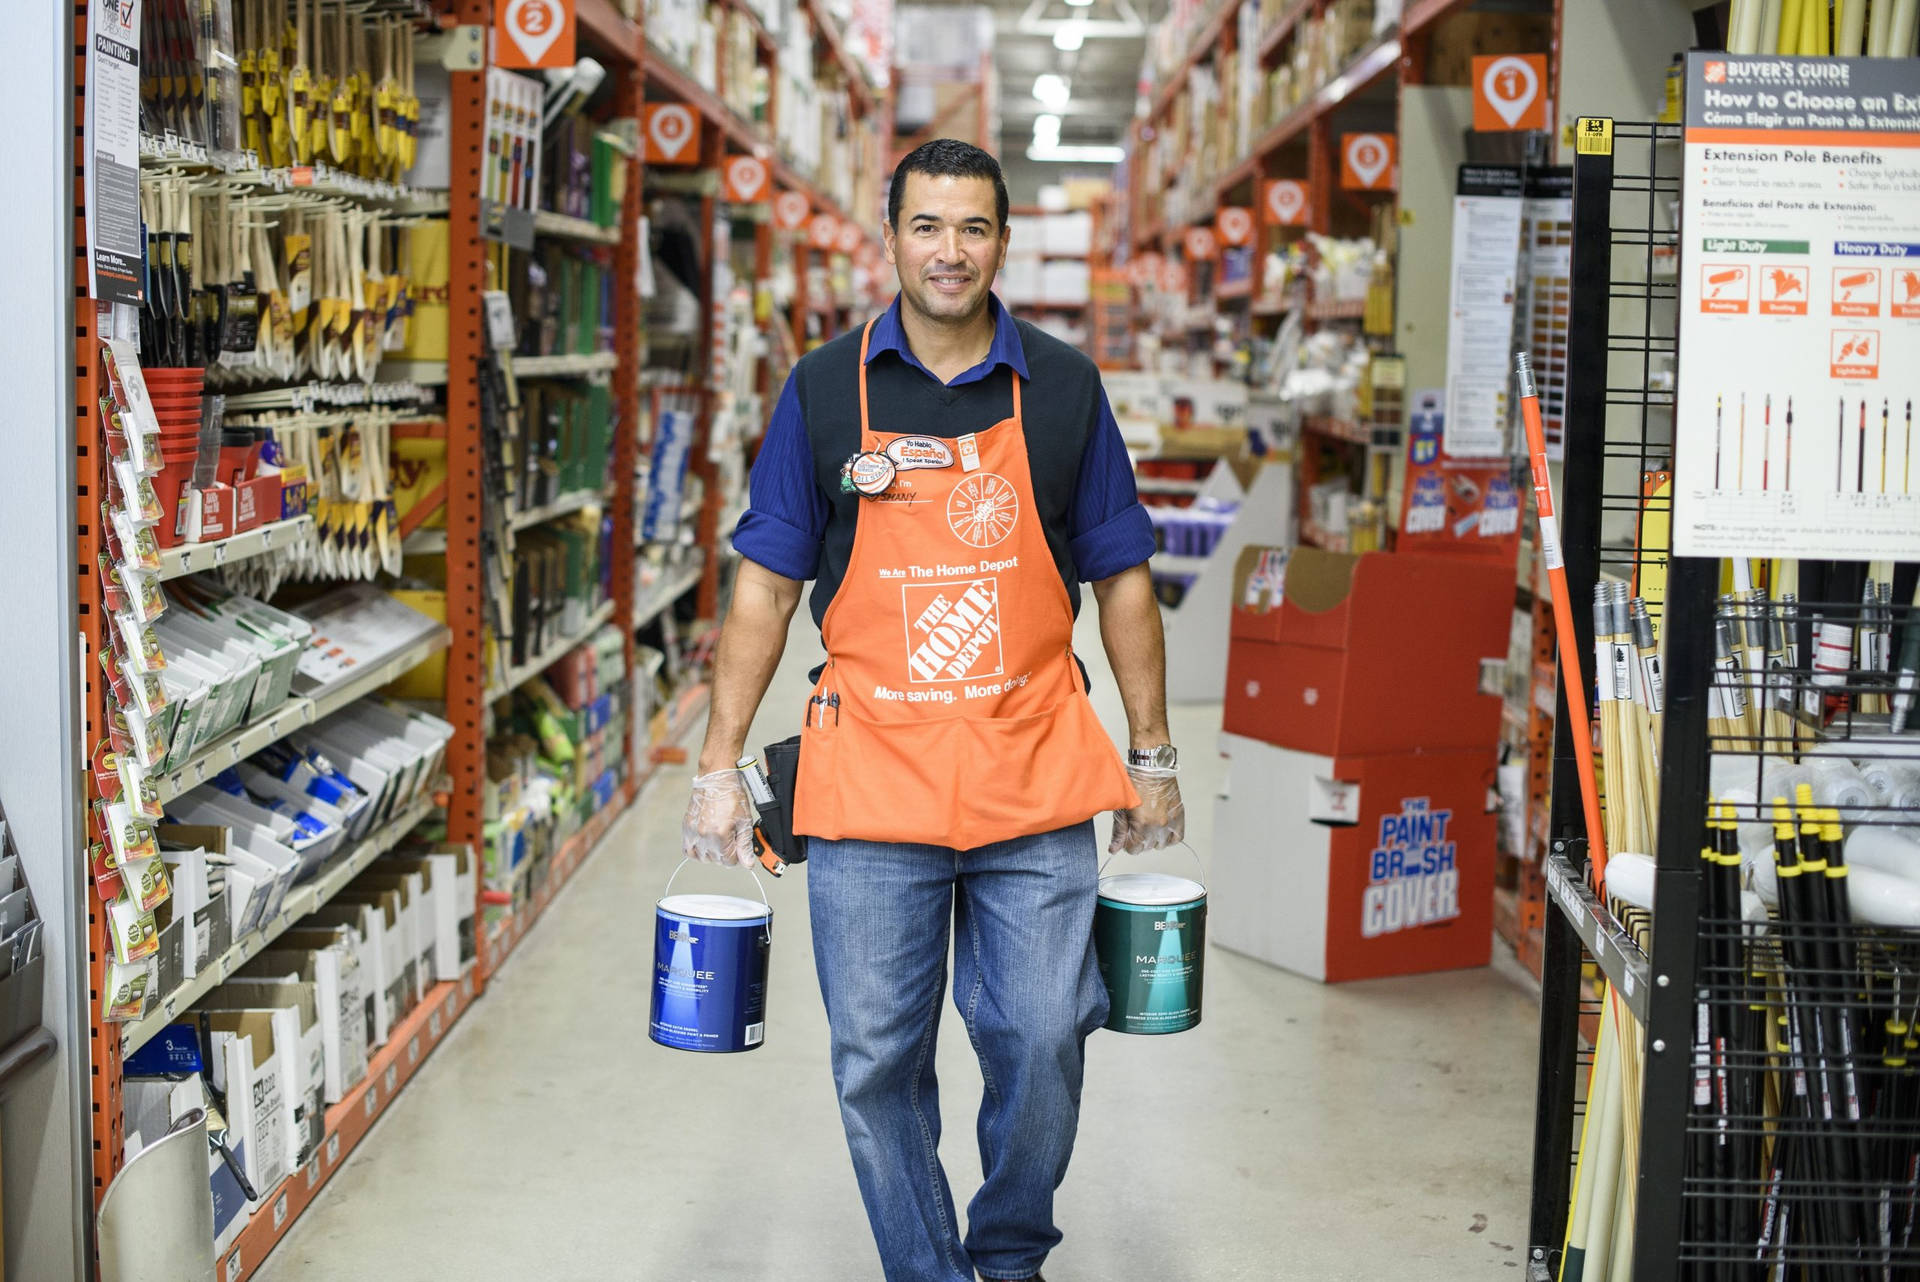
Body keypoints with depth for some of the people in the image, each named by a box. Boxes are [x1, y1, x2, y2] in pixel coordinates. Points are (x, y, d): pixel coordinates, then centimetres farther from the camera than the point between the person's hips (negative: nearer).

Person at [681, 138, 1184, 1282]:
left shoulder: (1063, 388, 4)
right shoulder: (825, 391, 2)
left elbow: (1120, 578, 9)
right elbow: (767, 587, 4)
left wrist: (1151, 755, 8)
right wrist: (721, 767, 1)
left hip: (1036, 782, 0)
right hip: (870, 784, 0)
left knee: (1042, 1046, 4)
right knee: (879, 1063, 5)